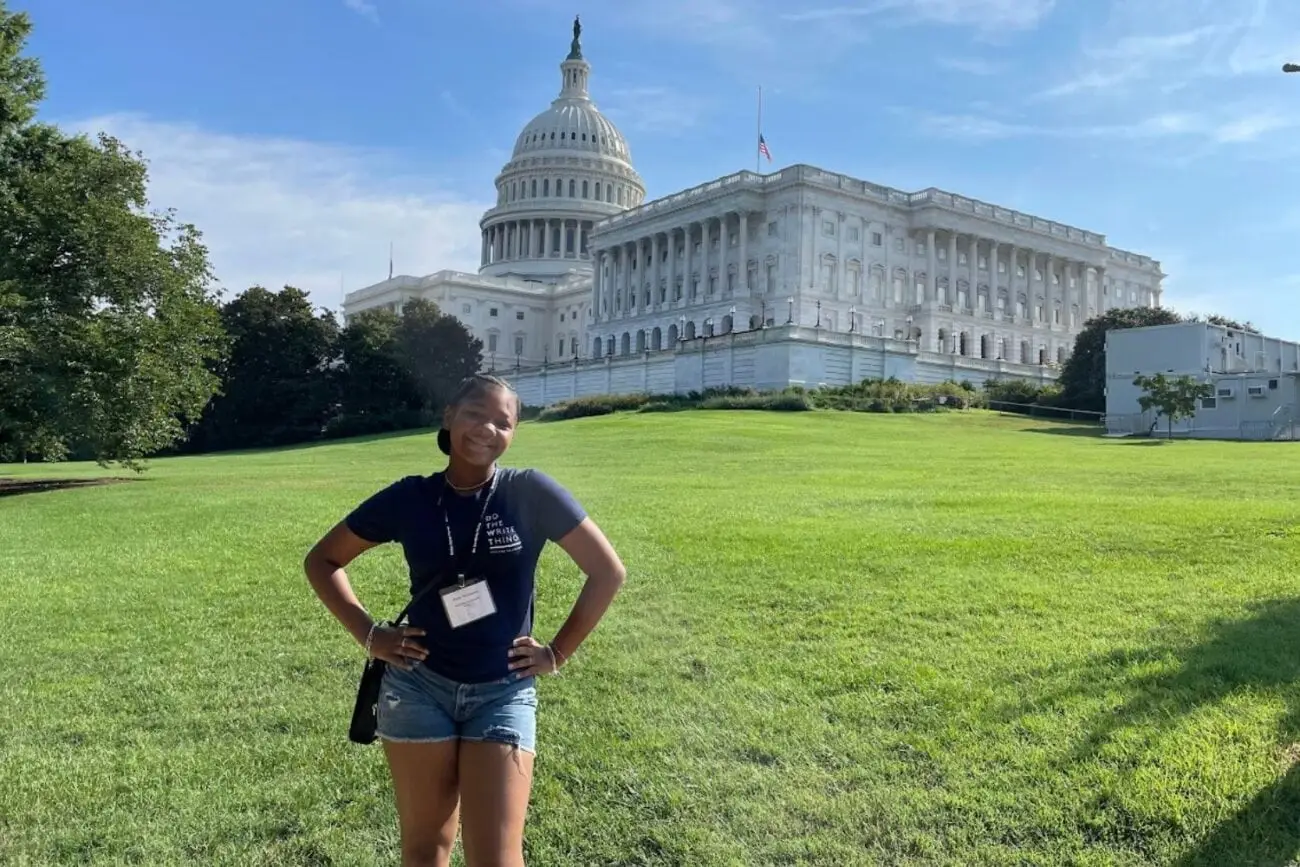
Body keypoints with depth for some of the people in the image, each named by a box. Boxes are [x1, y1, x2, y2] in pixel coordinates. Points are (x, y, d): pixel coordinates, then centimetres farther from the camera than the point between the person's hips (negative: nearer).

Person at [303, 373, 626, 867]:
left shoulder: (531, 493, -9)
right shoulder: (409, 498, -4)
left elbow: (608, 572, -4)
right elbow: (322, 560, 8)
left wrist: (559, 652, -2)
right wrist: (368, 634, -1)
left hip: (504, 694, -1)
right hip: (418, 687, 2)